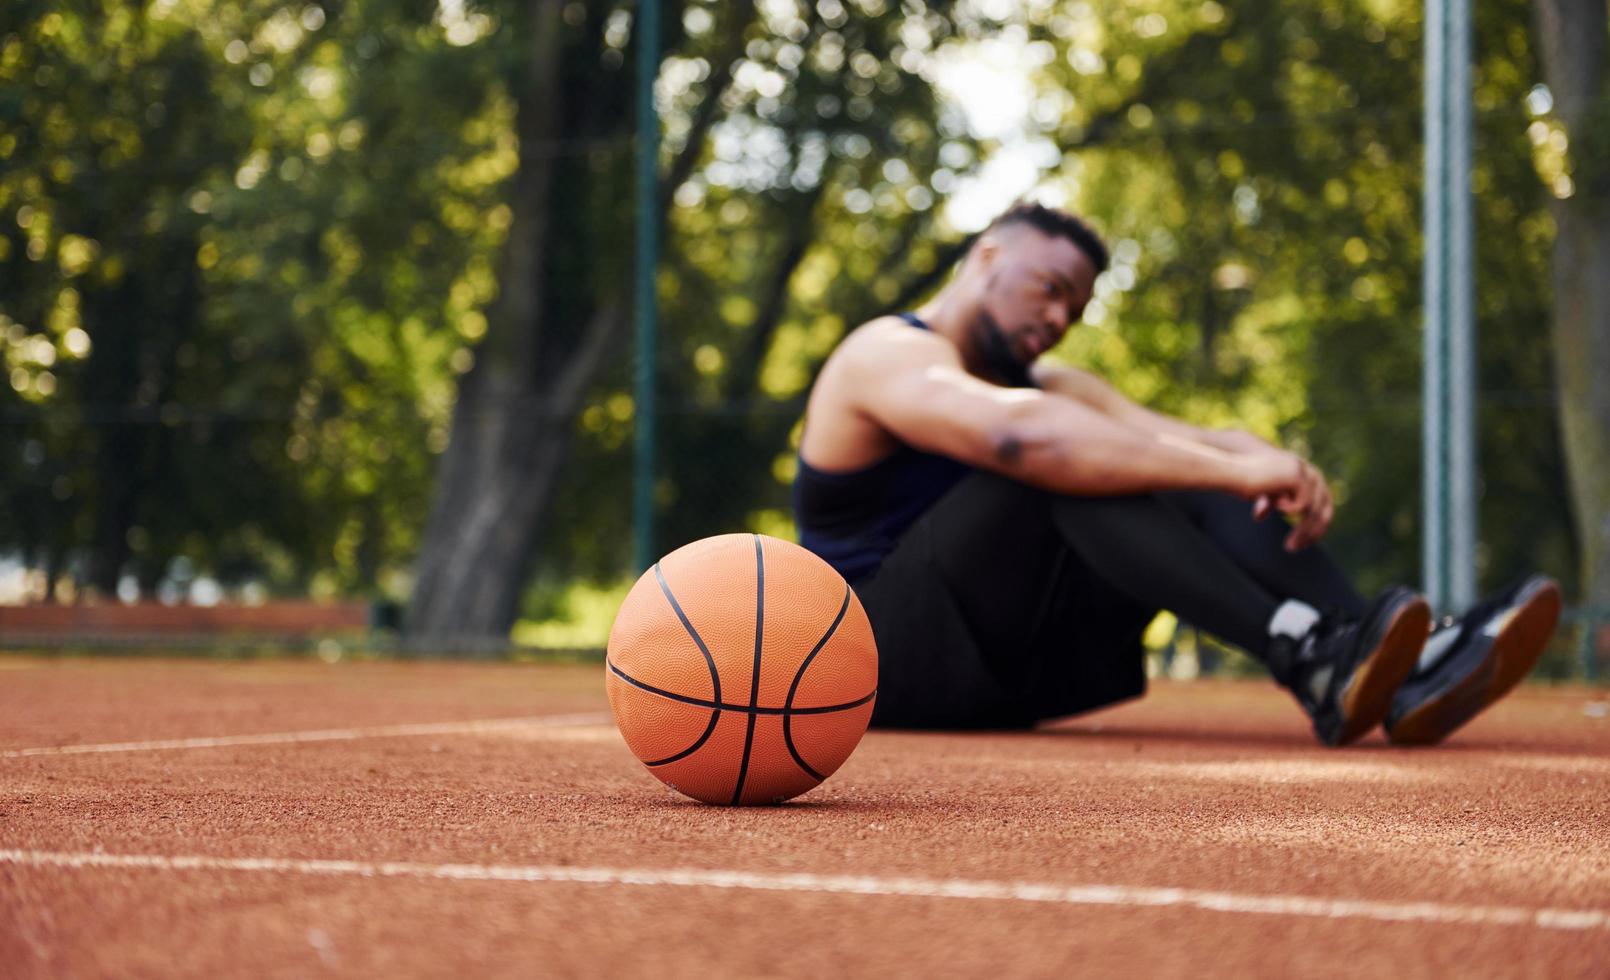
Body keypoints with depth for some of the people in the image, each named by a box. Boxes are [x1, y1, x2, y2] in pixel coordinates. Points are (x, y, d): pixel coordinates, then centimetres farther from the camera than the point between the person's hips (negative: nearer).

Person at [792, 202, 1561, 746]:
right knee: (1066, 468, -28)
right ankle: (1305, 658, -42)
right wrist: (1236, 469, -37)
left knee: (1196, 487, -9)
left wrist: (1271, 468, -25)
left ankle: (1402, 674, -27)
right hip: (889, 661, -7)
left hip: (1007, 677, 7)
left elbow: (1185, 436, -1)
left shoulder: (1046, 386, 18)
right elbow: (1021, 435, -32)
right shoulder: (888, 355, -10)